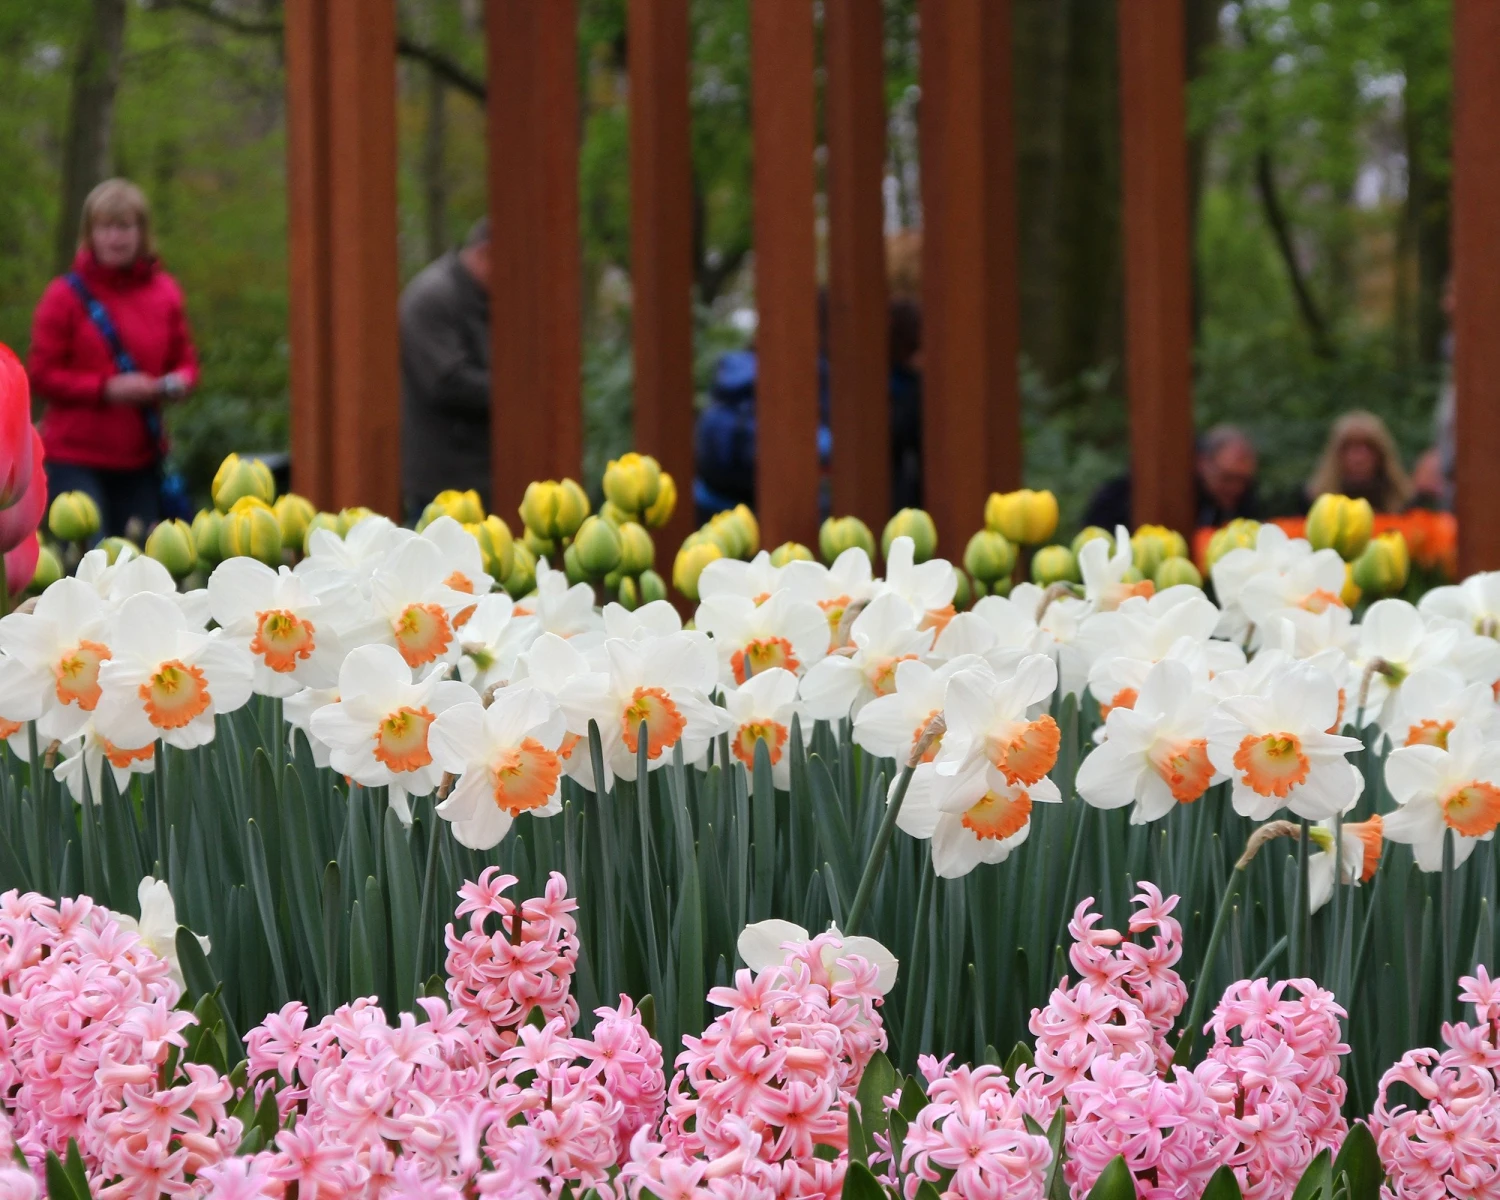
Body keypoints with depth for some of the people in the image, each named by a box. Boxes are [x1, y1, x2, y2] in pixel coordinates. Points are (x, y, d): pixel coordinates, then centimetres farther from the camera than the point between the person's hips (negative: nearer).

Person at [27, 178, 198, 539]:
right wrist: (105, 389, -16)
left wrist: (176, 383, -9)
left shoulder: (164, 292, 6)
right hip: (77, 459, -3)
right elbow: (41, 374, -5)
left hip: (141, 457, 3)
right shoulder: (67, 295, -4)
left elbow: (185, 361, 15)